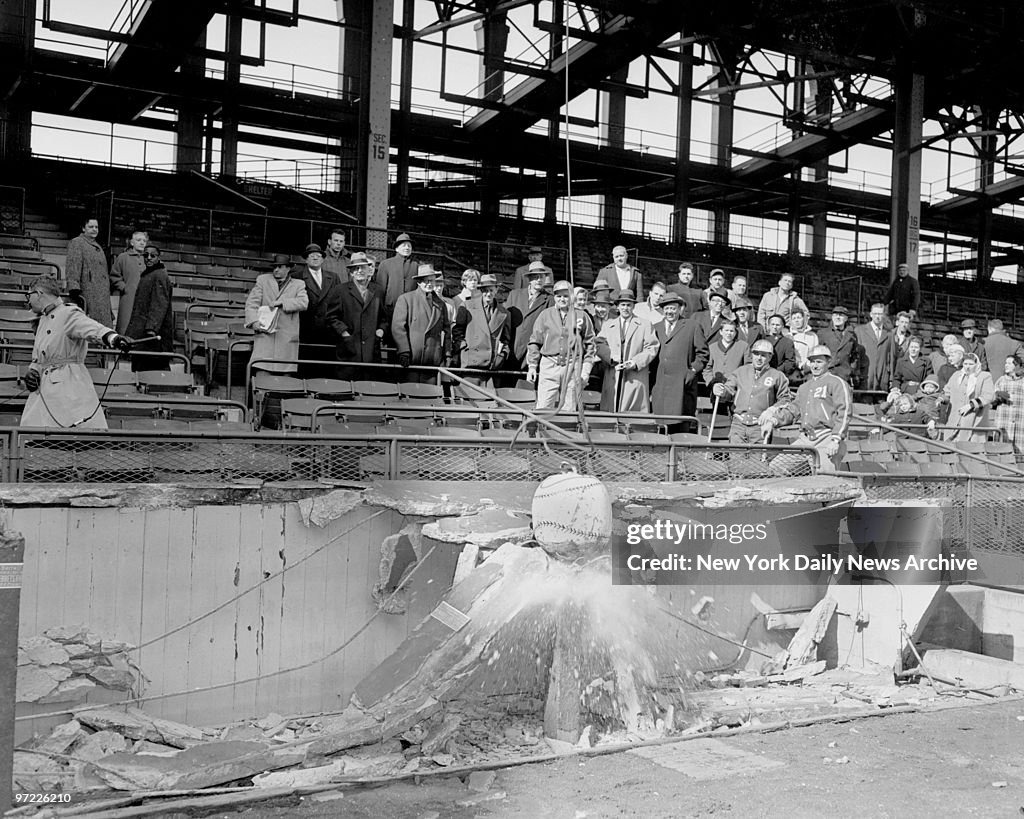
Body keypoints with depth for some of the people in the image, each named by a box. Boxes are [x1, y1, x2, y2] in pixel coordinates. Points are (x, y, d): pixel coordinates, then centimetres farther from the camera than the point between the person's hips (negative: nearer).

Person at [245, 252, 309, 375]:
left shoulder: (298, 284, 14)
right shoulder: (262, 280, 16)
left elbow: (303, 303, -3)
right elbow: (251, 303, 7)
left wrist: (282, 302, -13)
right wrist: (254, 321, -10)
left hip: (287, 337, 0)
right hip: (264, 334, 0)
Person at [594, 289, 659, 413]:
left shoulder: (645, 325, 12)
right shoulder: (608, 325, 20)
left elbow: (651, 348, 3)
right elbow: (599, 345, 8)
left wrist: (635, 362, -11)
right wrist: (611, 357, -12)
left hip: (636, 376, -2)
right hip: (612, 378, 2)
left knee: (634, 416, -8)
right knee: (609, 410, -5)